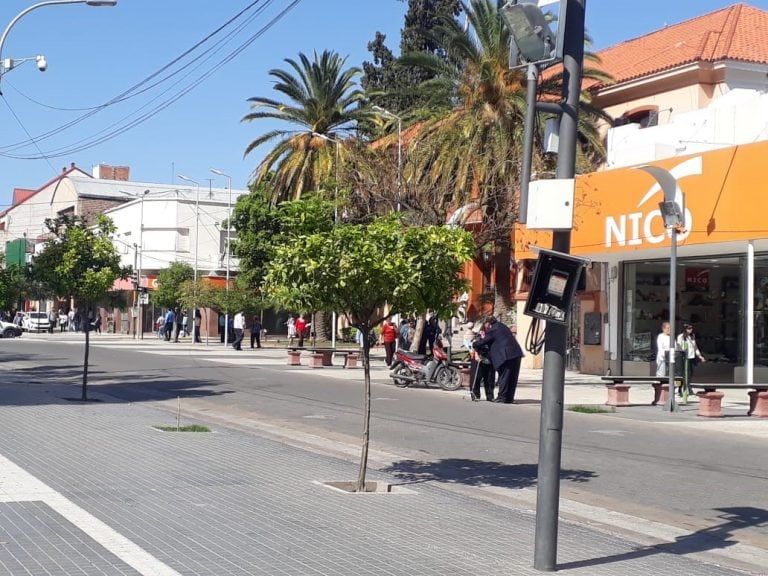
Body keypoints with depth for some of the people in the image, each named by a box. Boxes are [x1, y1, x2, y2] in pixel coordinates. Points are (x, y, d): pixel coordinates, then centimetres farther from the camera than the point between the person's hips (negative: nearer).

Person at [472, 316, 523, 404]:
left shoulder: (492, 331, -4)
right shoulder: (502, 326, 21)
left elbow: (482, 342, 3)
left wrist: (474, 344, 21)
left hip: (506, 355, -8)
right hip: (516, 354, 8)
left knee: (504, 377, 0)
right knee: (512, 377, 11)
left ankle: (502, 397, 3)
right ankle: (509, 398, 16)